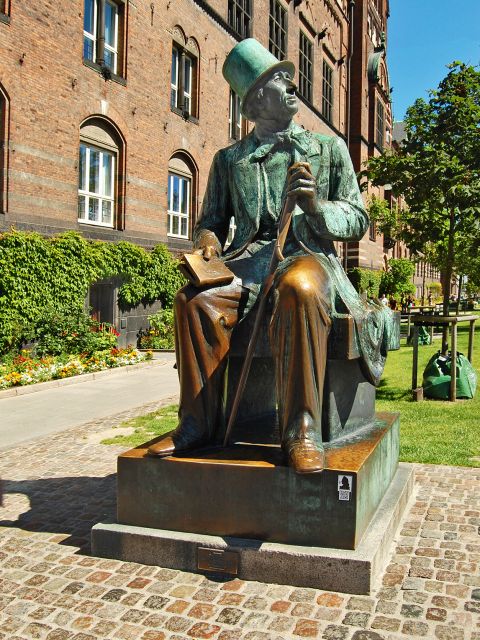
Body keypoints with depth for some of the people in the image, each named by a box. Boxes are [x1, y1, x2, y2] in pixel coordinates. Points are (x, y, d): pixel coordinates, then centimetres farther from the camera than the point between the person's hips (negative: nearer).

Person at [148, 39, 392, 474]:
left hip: (309, 254, -2)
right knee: (195, 298, -30)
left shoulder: (329, 148, 17)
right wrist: (208, 239, -3)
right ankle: (198, 423, -19)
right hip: (248, 258, 2)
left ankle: (301, 429, -33)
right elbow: (212, 219, 22)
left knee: (298, 290, -40)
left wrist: (315, 205, -9)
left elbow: (358, 221, 11)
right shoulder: (230, 159, 20)